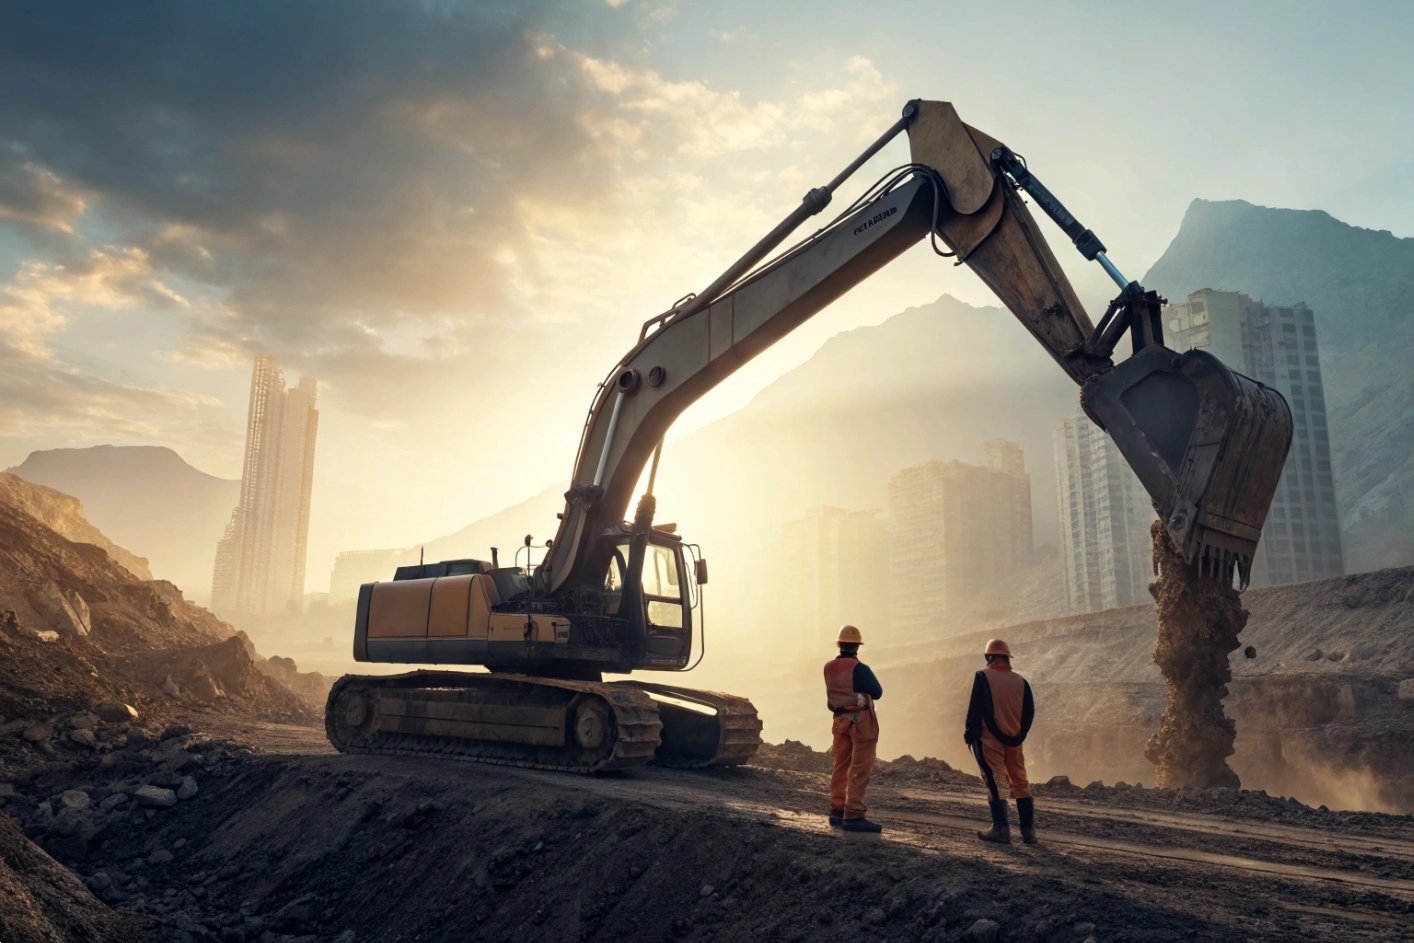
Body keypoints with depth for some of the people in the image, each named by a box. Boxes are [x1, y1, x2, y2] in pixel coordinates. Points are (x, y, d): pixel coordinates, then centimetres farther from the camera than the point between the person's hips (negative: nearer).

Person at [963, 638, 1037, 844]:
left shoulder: (983, 677, -6)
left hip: (990, 739, -4)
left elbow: (975, 708, -9)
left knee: (995, 783, -3)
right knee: (1020, 783, 12)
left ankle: (1001, 829, -6)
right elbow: (1029, 711, 7)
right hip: (1014, 740, 4)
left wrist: (970, 733, -3)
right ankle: (1028, 830, 12)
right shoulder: (1020, 681, 7)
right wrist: (1020, 734, 17)